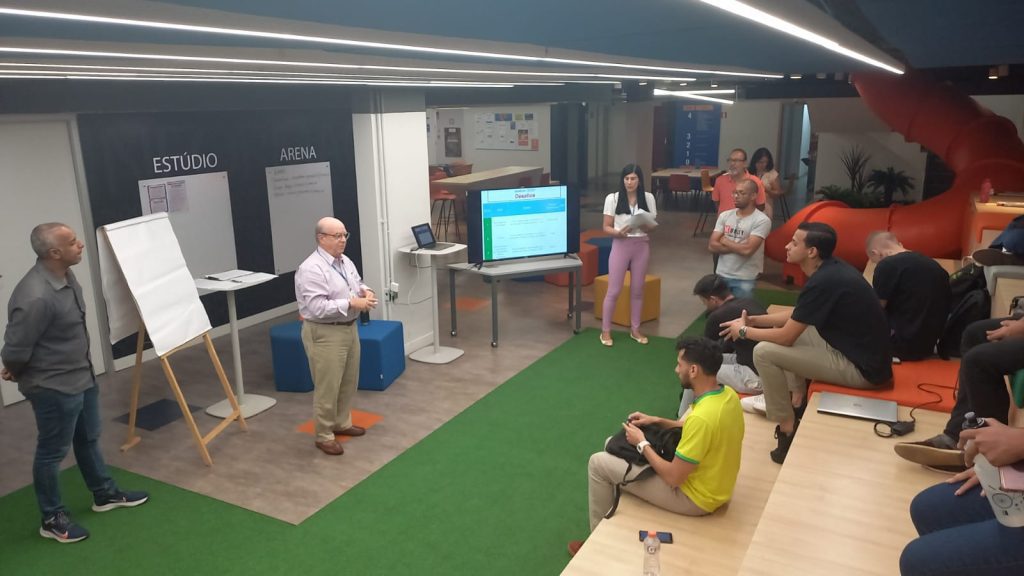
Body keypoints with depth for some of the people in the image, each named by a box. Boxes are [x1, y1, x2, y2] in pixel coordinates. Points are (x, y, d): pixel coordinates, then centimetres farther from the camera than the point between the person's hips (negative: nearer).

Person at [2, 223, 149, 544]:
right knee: (52, 452, 9)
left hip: (82, 375, 9)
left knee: (88, 439, 24)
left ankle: (105, 495, 42)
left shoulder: (65, 275, -2)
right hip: (53, 387, -9)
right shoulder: (35, 297, -32)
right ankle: (52, 519, 28)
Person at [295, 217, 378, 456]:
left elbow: (357, 283, 19)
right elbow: (316, 308, -27)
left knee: (349, 382, 20)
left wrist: (365, 292, -4)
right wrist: (351, 303, -27)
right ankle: (324, 436, 16)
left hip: (349, 328, 9)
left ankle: (342, 423, 38)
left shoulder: (345, 261, 6)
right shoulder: (311, 269, -21)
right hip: (324, 334, -9)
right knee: (327, 387, 1)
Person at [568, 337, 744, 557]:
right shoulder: (728, 394, -7)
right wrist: (658, 421, 5)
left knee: (598, 463, 0)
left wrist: (642, 443, -13)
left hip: (695, 497, -9)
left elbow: (673, 478, -27)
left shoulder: (702, 417, -35)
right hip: (715, 484, 9)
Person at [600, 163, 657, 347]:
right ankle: (606, 331, 13)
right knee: (614, 291, 0)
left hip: (642, 246, 3)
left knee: (637, 290, 11)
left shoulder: (648, 198, 0)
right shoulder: (613, 198, -7)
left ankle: (635, 329, 26)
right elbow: (606, 228, -4)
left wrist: (645, 227, -17)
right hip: (621, 245, -2)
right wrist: (619, 232, -24)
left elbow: (652, 226, 5)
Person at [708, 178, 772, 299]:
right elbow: (712, 246, -3)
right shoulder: (724, 215, 5)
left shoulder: (762, 220, -11)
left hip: (745, 279, -5)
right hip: (721, 275, 5)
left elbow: (747, 250, -22)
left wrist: (725, 241, -7)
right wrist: (737, 247, -13)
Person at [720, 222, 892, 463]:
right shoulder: (831, 269, 5)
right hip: (861, 352, 10)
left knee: (764, 352, -13)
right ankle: (797, 403, 21)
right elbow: (796, 315, 18)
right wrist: (753, 320, 11)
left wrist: (744, 331, -3)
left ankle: (788, 431, 0)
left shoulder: (822, 282, -24)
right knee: (790, 328, 21)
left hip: (862, 367, -10)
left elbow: (785, 337, -18)